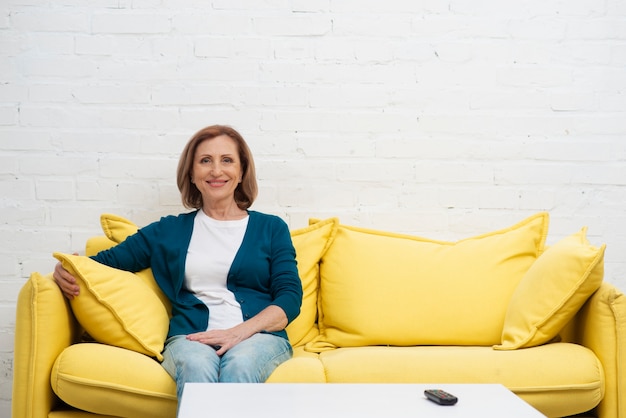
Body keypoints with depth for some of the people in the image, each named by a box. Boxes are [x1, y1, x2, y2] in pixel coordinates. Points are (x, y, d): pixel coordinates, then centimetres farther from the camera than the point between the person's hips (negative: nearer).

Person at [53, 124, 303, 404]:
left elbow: (290, 298, 6)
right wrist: (68, 269, -6)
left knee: (239, 364, -38)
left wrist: (238, 332, -11)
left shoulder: (271, 228, 16)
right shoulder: (169, 231, 20)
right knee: (196, 366, -37)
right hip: (190, 338, 1)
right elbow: (107, 260, 18)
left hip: (260, 337, 0)